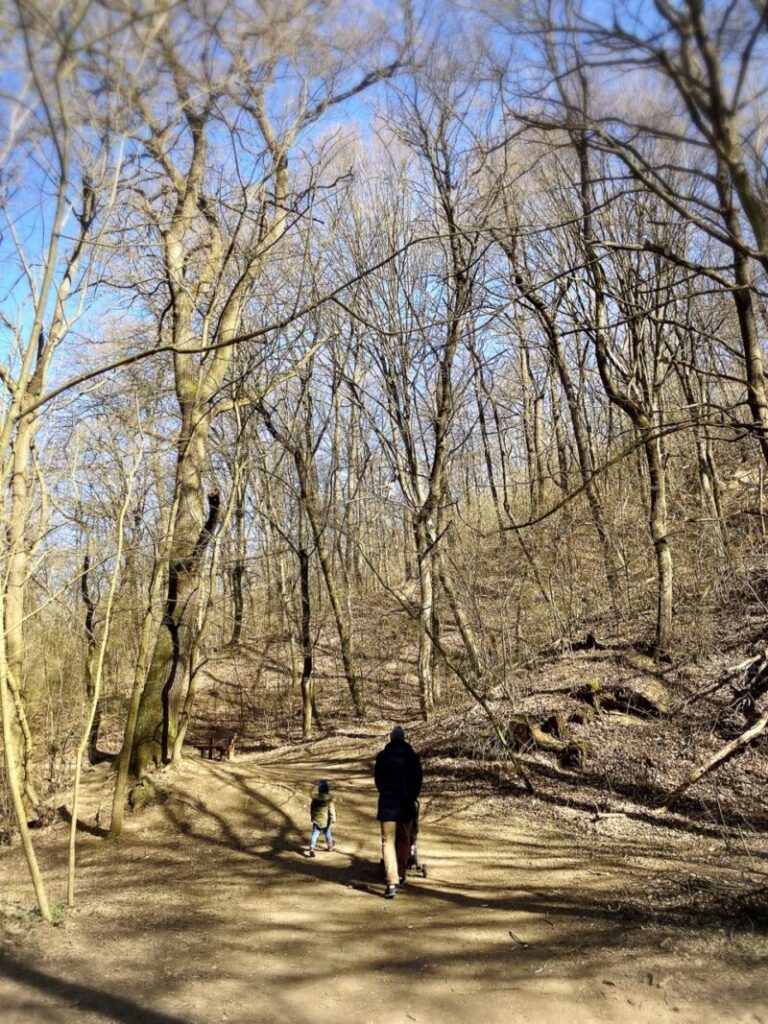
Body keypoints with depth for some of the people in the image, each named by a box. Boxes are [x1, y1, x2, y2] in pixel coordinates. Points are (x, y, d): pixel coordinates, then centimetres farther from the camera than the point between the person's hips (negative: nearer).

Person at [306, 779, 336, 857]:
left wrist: (312, 816, 21)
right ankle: (329, 845, 39)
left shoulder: (315, 798, -7)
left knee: (314, 834, -1)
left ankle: (311, 849, -14)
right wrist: (333, 819, 0)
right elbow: (331, 810, -12)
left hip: (316, 820, 0)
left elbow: (311, 808, 5)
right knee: (327, 833, 22)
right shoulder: (329, 799, -16)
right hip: (326, 821, 0)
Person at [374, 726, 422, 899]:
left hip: (387, 803, -2)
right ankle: (401, 874, 30)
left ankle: (392, 882, -15)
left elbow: (377, 780, 6)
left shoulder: (382, 756, -3)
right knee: (404, 840, 20)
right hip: (407, 803, 2)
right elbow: (418, 781, 4)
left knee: (388, 841, -3)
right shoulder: (413, 756, 0)